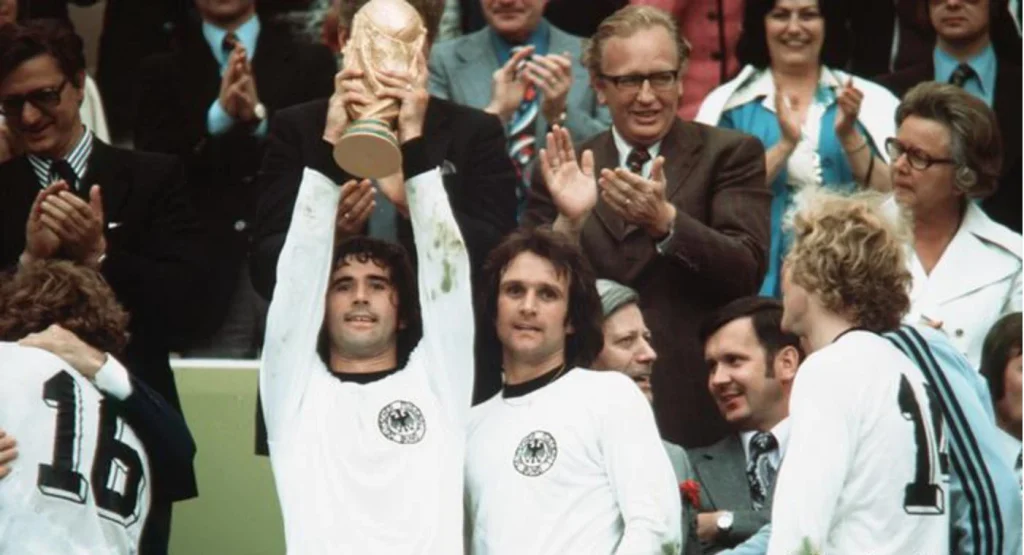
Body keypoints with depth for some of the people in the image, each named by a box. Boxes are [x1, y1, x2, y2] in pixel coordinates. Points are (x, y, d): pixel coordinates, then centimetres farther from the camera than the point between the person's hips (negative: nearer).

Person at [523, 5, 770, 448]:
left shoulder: (731, 154, 2)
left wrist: (665, 221, -24)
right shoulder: (567, 171, 9)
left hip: (698, 409, -2)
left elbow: (747, 273, -9)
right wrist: (568, 222, -15)